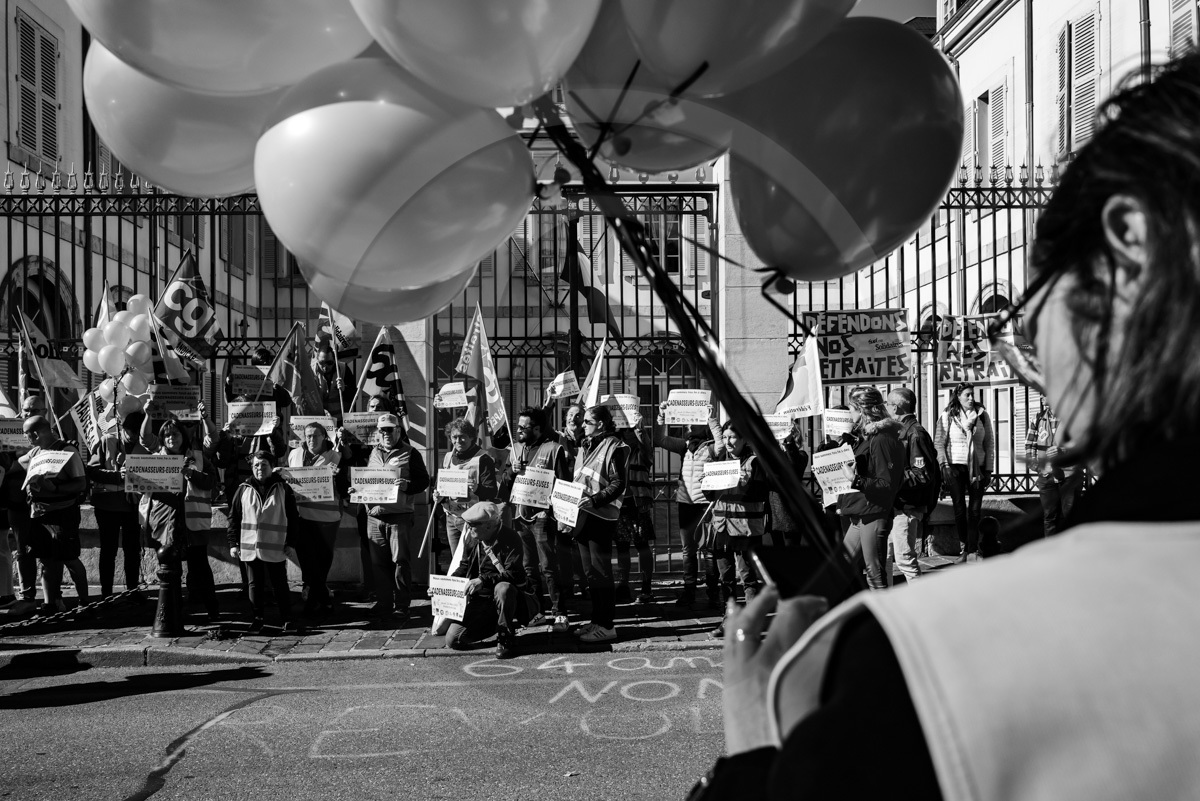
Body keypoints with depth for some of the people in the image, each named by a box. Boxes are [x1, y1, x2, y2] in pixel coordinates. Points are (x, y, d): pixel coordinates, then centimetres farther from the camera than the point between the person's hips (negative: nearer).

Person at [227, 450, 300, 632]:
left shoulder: (283, 488, 2)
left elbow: (293, 517, 3)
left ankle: (287, 619, 13)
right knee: (255, 584, 9)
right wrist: (233, 543, 2)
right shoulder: (244, 489, 5)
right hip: (249, 547, 2)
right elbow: (234, 517, 8)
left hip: (275, 548, -2)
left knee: (280, 585, 4)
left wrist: (290, 542, -3)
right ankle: (258, 618, 21)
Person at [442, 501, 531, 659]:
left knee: (503, 588, -41)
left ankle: (506, 638, -17)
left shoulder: (511, 540, -16)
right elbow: (463, 568, 17)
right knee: (452, 640, -7)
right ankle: (494, 625, 20)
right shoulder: (472, 542, 4)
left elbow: (514, 574, -25)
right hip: (479, 600, 5)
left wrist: (483, 580, -34)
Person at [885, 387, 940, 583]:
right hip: (892, 505, 9)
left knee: (905, 559, -5)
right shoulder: (897, 431, 15)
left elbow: (923, 475, -19)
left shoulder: (915, 433, -14)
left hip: (907, 508, -9)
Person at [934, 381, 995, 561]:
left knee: (975, 510, -1)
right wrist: (944, 465, -10)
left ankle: (973, 549, 4)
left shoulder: (982, 415, 7)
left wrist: (989, 469, 5)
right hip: (955, 467, -1)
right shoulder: (947, 416, 1)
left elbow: (989, 444, 9)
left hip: (977, 467, 1)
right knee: (959, 510, 1)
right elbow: (938, 443, 0)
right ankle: (964, 548, 14)